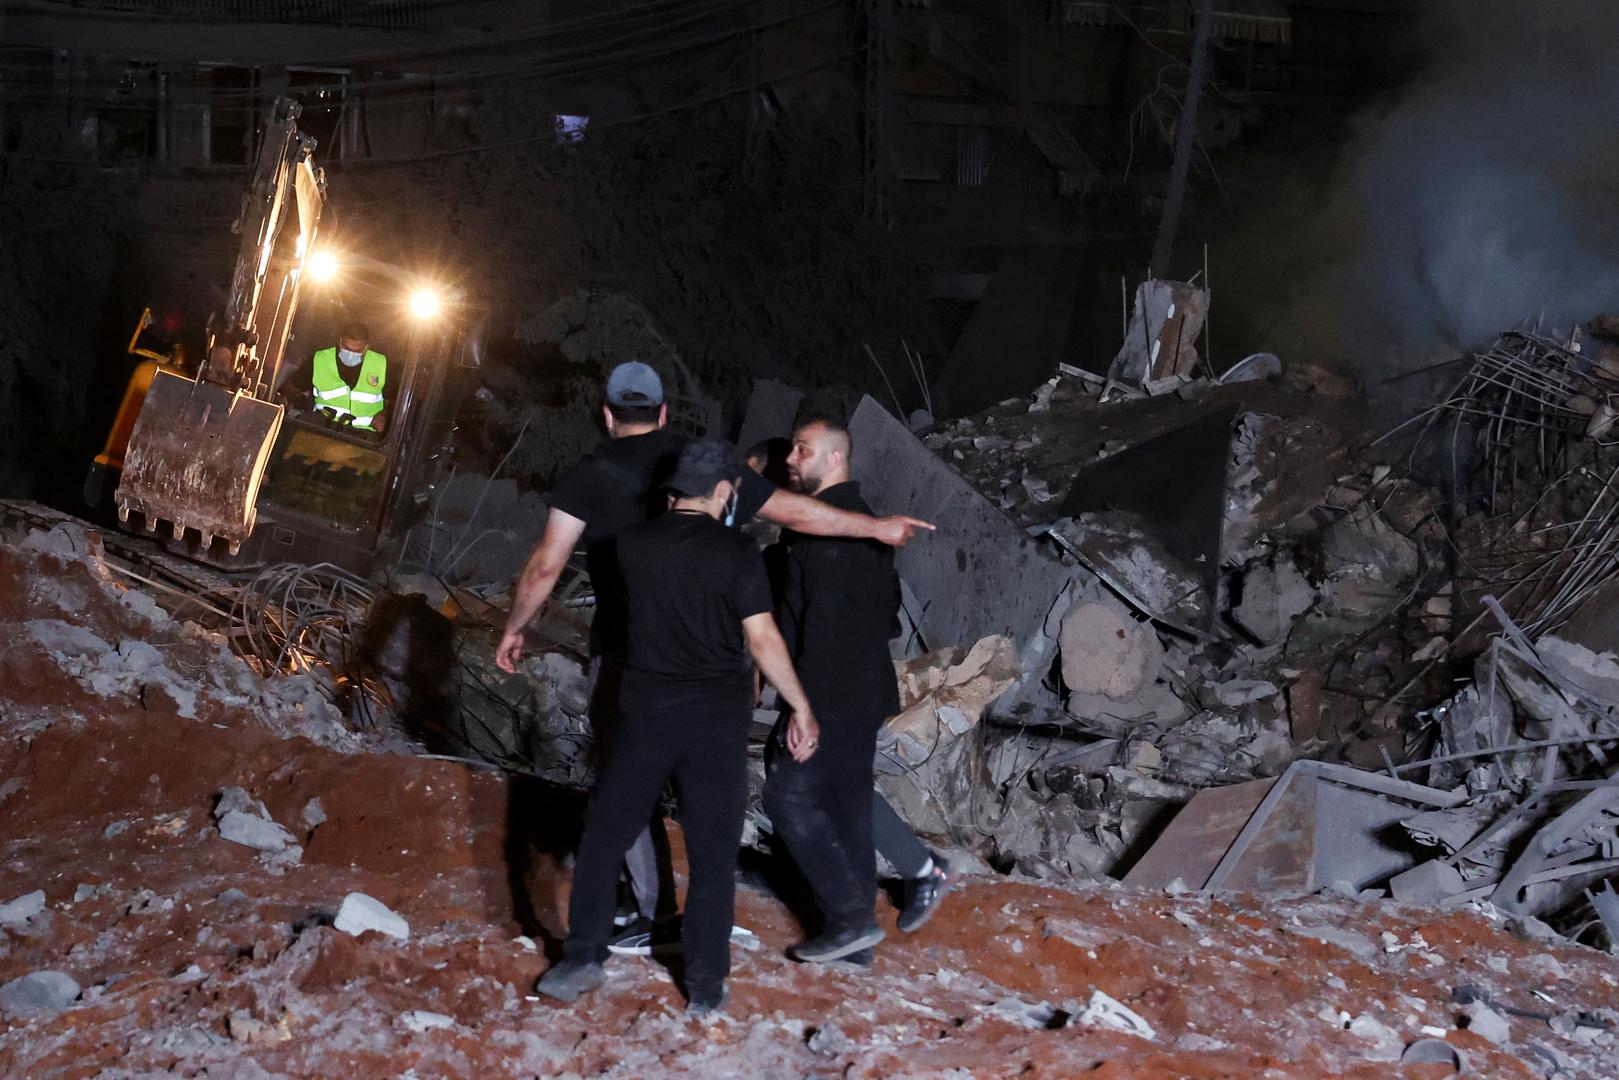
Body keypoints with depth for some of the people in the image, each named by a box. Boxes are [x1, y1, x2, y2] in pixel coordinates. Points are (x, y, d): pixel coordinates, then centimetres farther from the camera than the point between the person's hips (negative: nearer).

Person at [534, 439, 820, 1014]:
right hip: (717, 716, -2)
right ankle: (705, 985, 11)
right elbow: (762, 640, -11)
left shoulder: (634, 543, -1)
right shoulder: (736, 552, -10)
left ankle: (582, 957, 15)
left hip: (645, 708, 2)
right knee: (712, 851, 7)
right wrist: (802, 710, -3)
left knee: (606, 831, 15)